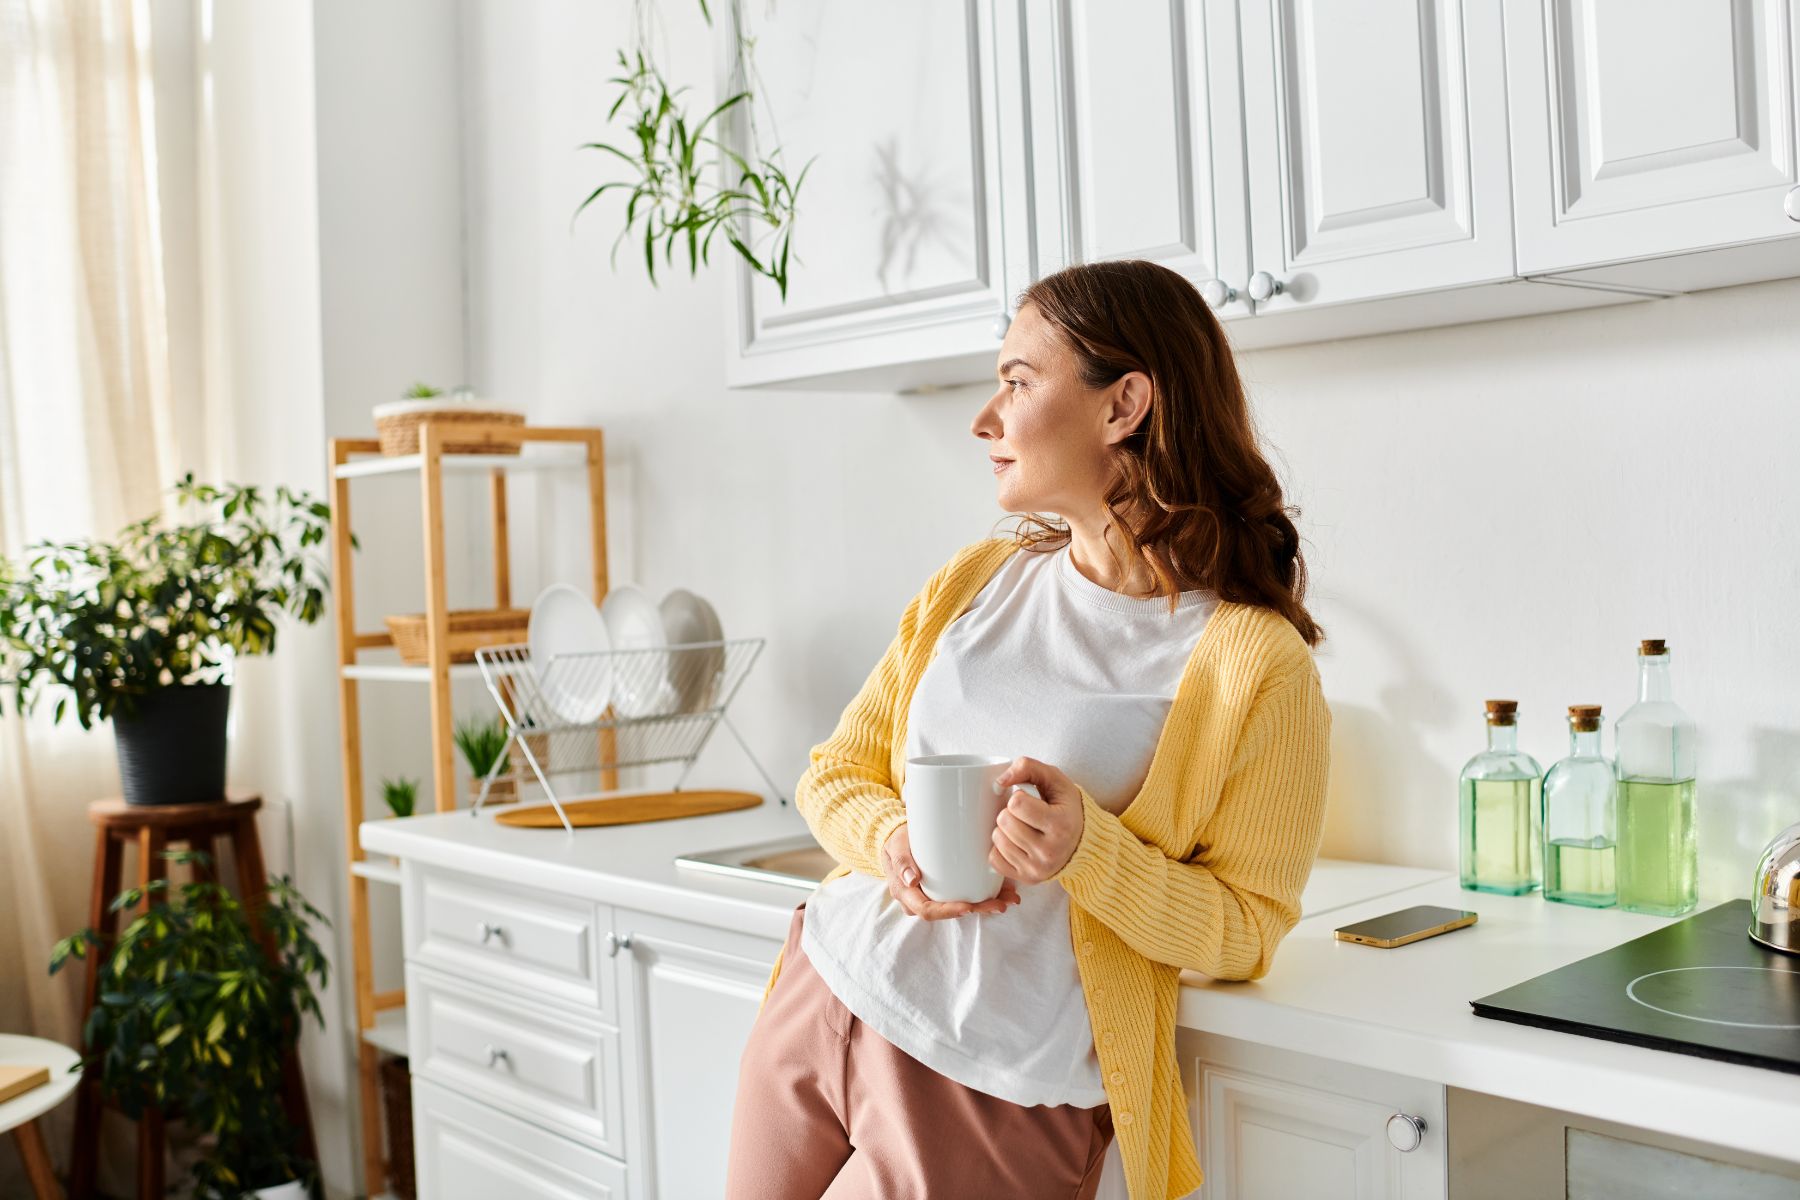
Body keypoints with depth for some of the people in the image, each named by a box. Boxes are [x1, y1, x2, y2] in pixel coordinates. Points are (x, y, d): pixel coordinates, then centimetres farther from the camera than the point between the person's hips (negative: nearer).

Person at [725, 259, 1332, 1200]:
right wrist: (893, 842, -13)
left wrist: (1089, 849, -24)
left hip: (996, 1088, -5)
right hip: (822, 991, 5)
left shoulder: (1254, 663, -12)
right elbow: (834, 774, 9)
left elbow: (1244, 929, -7)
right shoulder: (974, 582, 5)